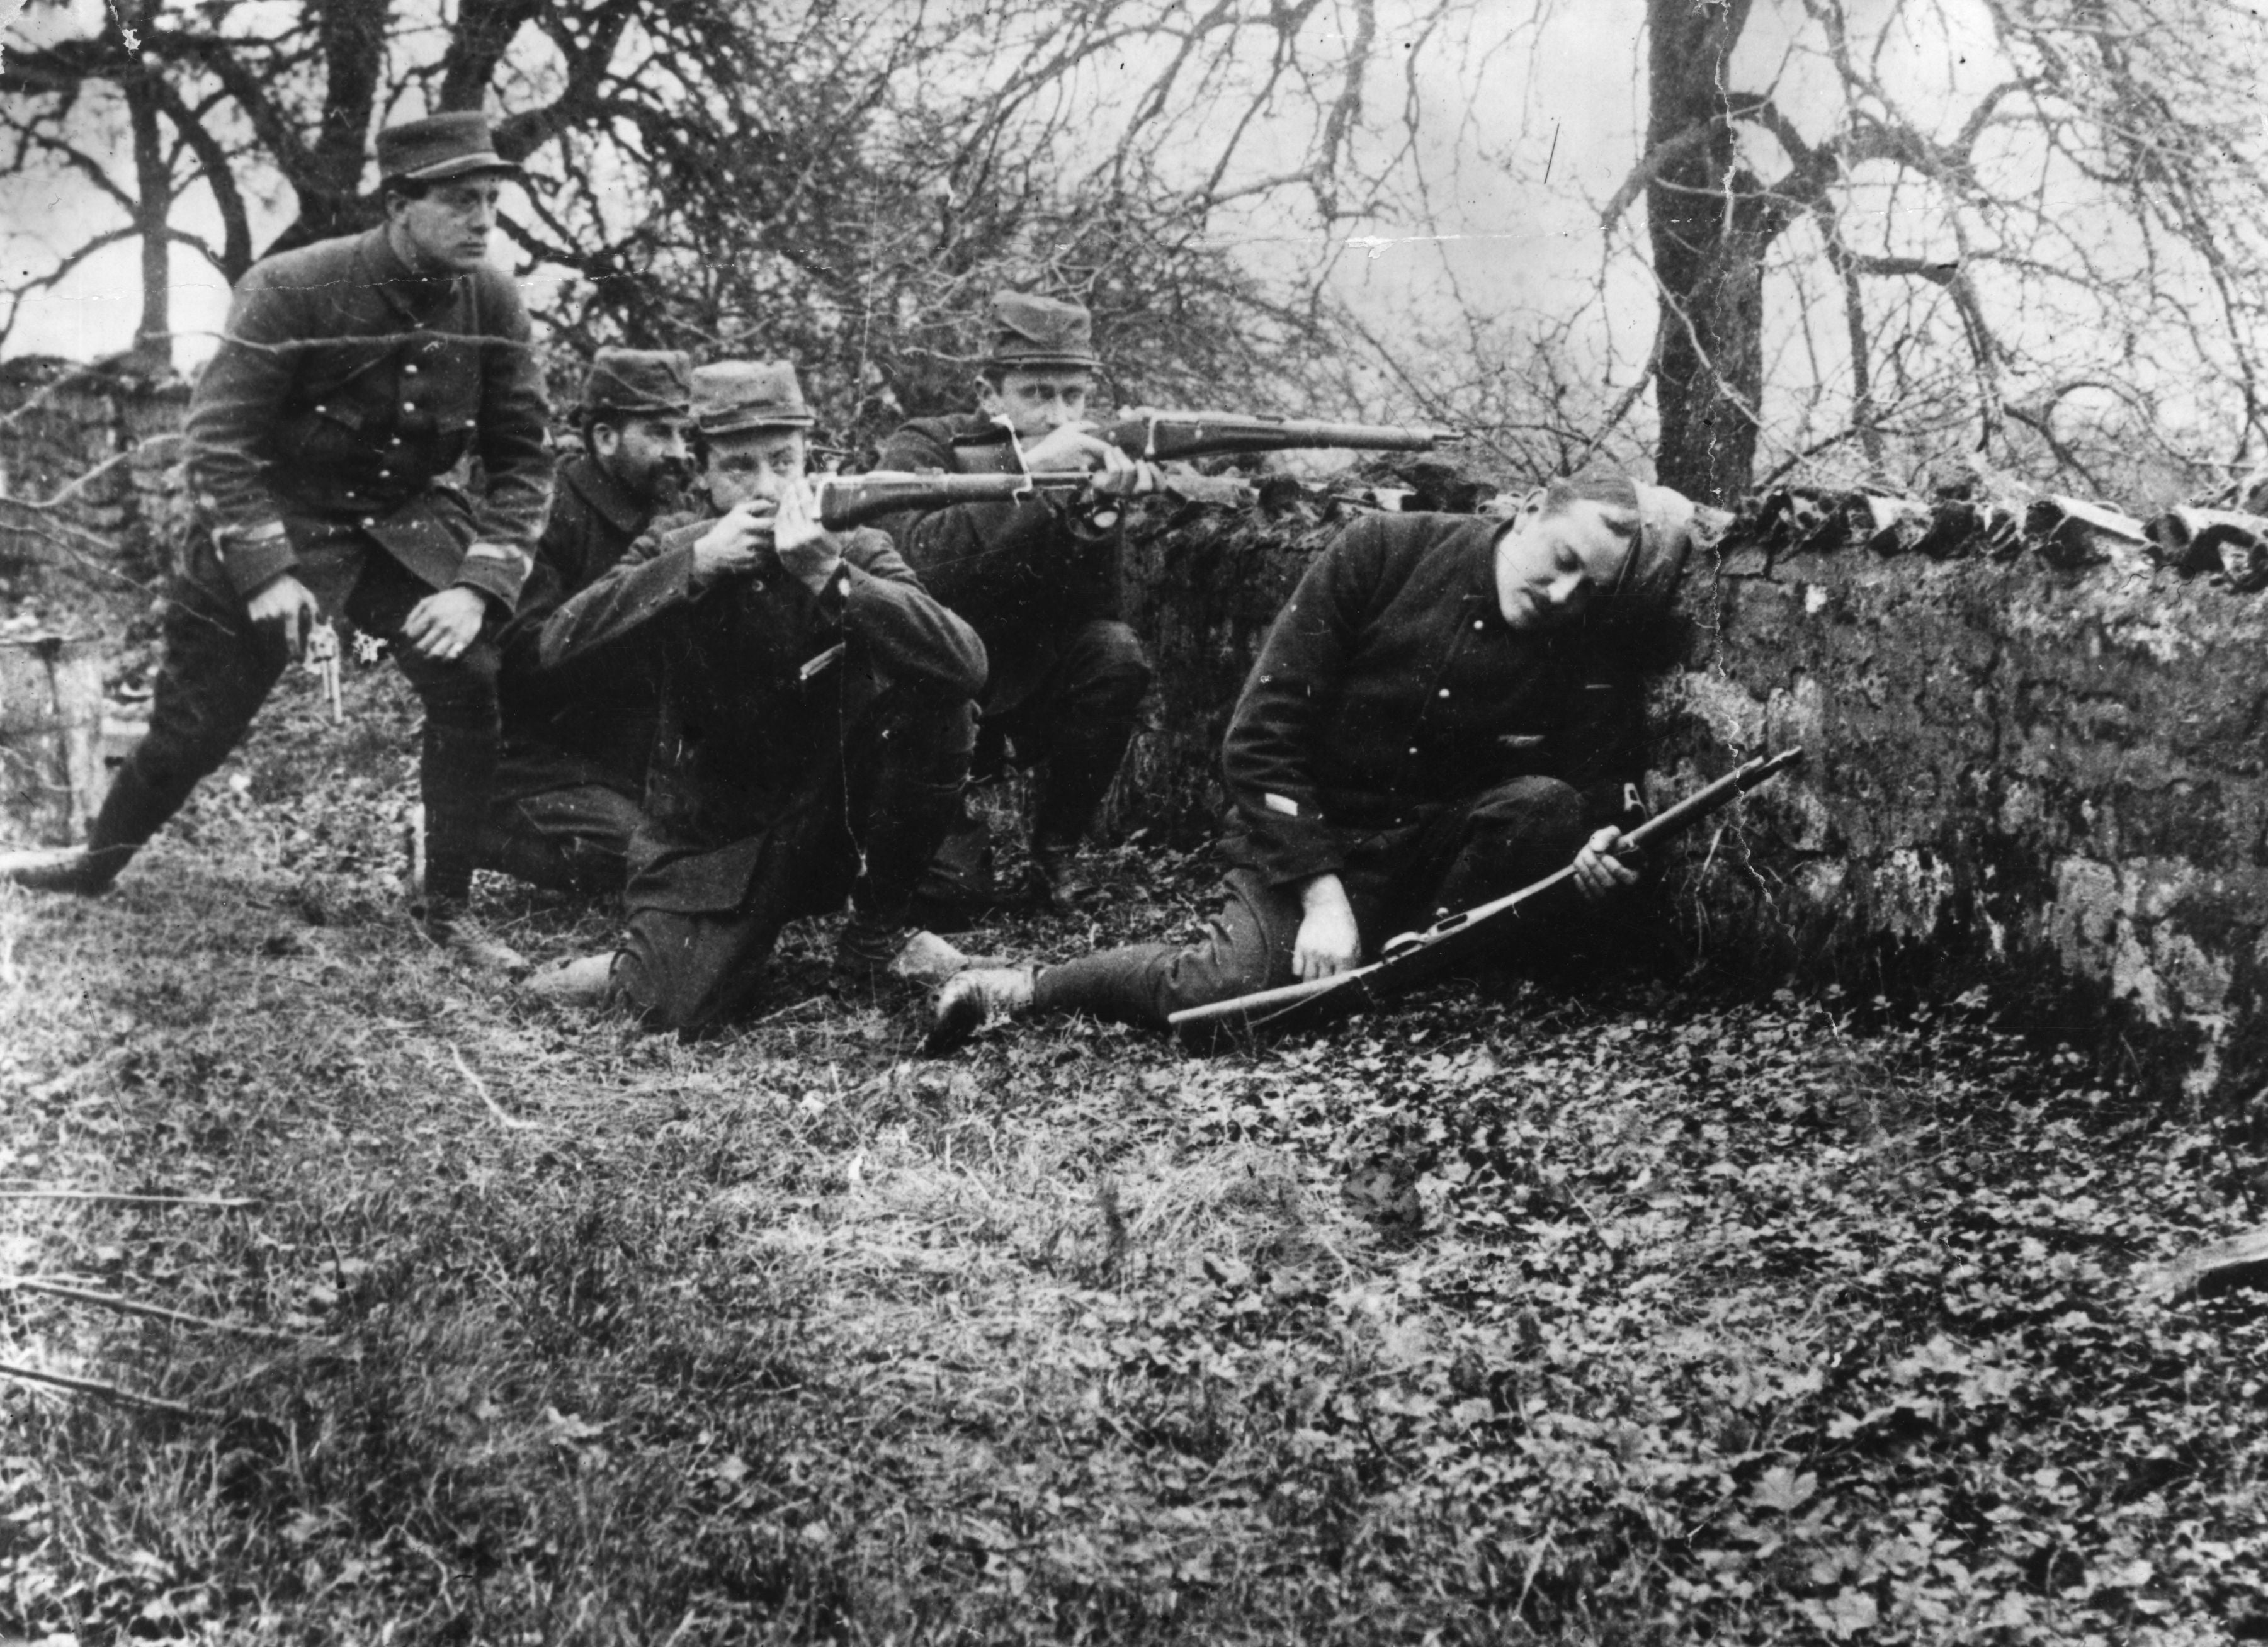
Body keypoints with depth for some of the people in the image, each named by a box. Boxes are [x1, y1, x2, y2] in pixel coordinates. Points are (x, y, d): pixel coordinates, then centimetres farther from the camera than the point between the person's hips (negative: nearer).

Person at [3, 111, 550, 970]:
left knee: (479, 682, -18)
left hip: (406, 525, 3)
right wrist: (267, 571, -26)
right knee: (194, 721, 2)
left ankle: (446, 911, -3)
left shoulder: (493, 302, -11)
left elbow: (522, 458, -5)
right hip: (276, 520, -3)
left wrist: (478, 584, -17)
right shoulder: (290, 291, -20)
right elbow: (218, 438, -18)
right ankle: (97, 861, 31)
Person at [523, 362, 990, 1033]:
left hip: (829, 819, 2)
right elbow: (559, 645, -19)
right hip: (709, 839, -1)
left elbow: (966, 664, -23)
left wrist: (829, 574, -32)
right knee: (681, 1011, -26)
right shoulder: (674, 545, -4)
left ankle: (874, 938, -4)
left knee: (936, 703, -22)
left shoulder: (858, 553, -6)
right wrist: (697, 563, -28)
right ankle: (638, 965, 14)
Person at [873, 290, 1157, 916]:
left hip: (1027, 688, 4)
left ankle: (1055, 851, -8)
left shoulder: (1086, 466, -5)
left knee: (1116, 653, -24)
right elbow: (921, 562, -35)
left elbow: (1092, 618, -13)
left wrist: (1100, 510, -30)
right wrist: (1028, 473, -40)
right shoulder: (921, 450, -14)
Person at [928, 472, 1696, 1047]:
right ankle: (1019, 988, -9)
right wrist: (1323, 895, -22)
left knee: (1548, 807, -26)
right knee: (1241, 986, -31)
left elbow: (1604, 791, -1)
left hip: (1438, 843, 3)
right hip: (1308, 830, -3)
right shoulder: (1381, 554, -13)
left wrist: (1604, 845, -28)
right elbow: (1259, 740, -14)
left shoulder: (1592, 654, -6)